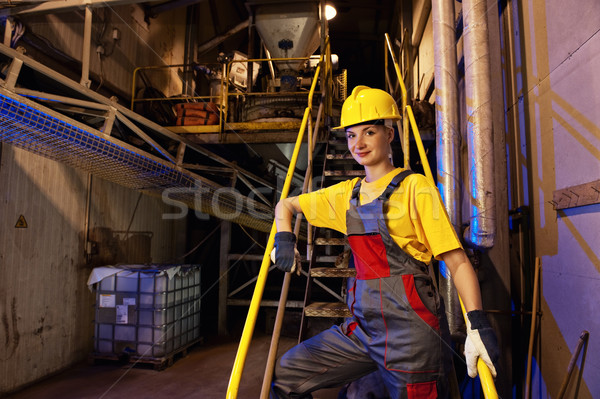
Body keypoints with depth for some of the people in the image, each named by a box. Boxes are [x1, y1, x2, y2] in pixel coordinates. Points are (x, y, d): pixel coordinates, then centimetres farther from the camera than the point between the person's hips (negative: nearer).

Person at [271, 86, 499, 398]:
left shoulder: (415, 188, -4)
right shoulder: (346, 194, 11)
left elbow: (457, 261, -9)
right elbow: (286, 205, 21)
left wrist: (477, 323, -22)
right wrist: (284, 238, 2)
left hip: (410, 322, -5)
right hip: (363, 322, 5)